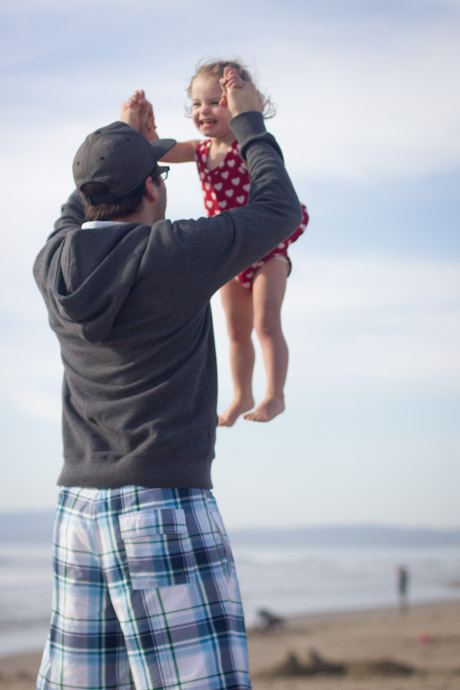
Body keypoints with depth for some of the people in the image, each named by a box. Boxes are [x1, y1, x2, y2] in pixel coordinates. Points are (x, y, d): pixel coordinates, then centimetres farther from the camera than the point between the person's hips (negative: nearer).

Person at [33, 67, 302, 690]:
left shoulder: (53, 264, 6)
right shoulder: (174, 253, -10)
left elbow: (77, 215, 31)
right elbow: (278, 211, 4)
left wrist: (124, 137, 42)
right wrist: (249, 122, 18)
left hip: (78, 508, 7)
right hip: (166, 508, -7)